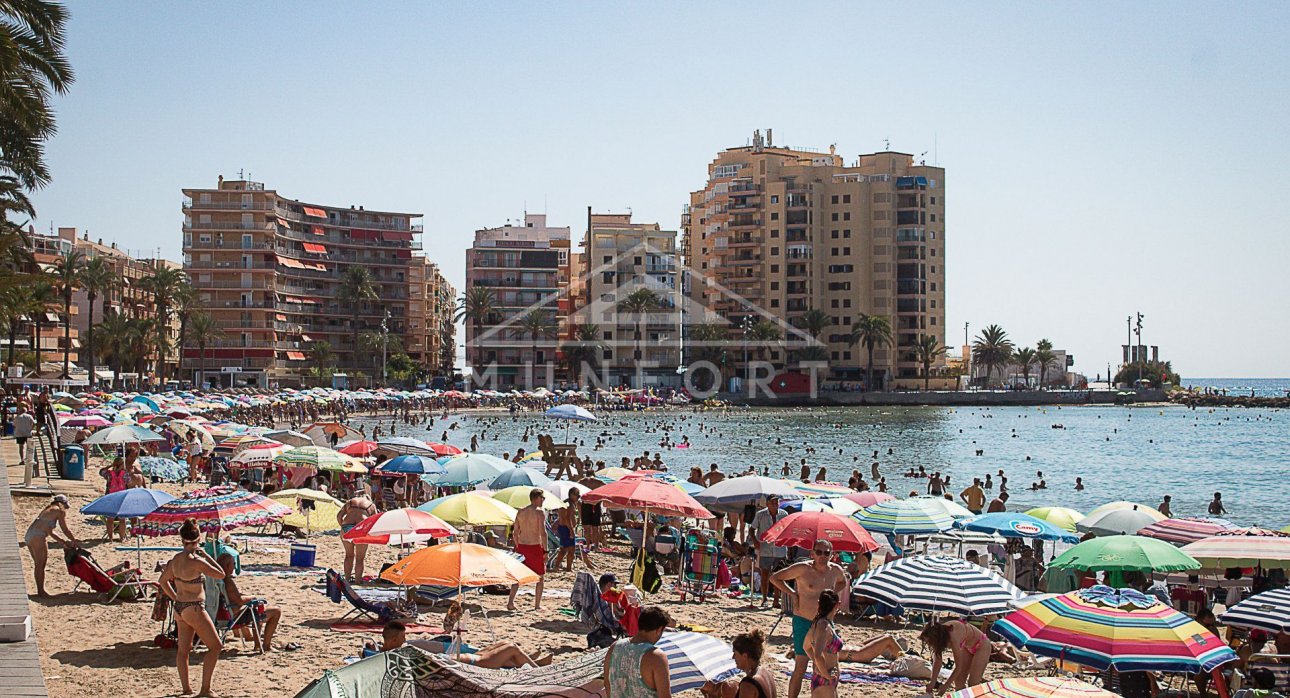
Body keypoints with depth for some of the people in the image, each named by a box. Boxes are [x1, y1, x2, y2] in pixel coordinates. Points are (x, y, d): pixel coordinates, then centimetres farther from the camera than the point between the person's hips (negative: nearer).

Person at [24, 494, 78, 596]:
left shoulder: (48, 509, 25)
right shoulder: (60, 511, 0)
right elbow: (65, 530, 1)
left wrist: (64, 542, 25)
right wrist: (75, 542, 12)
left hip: (29, 536, 9)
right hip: (38, 538, -9)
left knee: (38, 564, 17)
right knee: (40, 565, 0)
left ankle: (40, 590, 23)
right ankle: (41, 591, 4)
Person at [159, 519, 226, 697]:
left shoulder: (176, 559, 2)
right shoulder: (196, 561, -21)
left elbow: (163, 580, 16)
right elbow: (221, 574, -12)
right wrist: (205, 555, -7)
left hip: (179, 608, 8)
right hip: (194, 609, -8)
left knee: (183, 649, 16)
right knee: (215, 647, 2)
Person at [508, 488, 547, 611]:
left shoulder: (520, 512, 8)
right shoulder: (539, 512, -10)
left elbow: (515, 533, 9)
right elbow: (543, 533, -17)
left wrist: (518, 547, 17)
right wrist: (545, 551, -13)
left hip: (521, 547, 5)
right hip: (535, 547, -5)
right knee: (540, 577, 9)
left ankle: (510, 602, 4)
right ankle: (537, 605, 10)